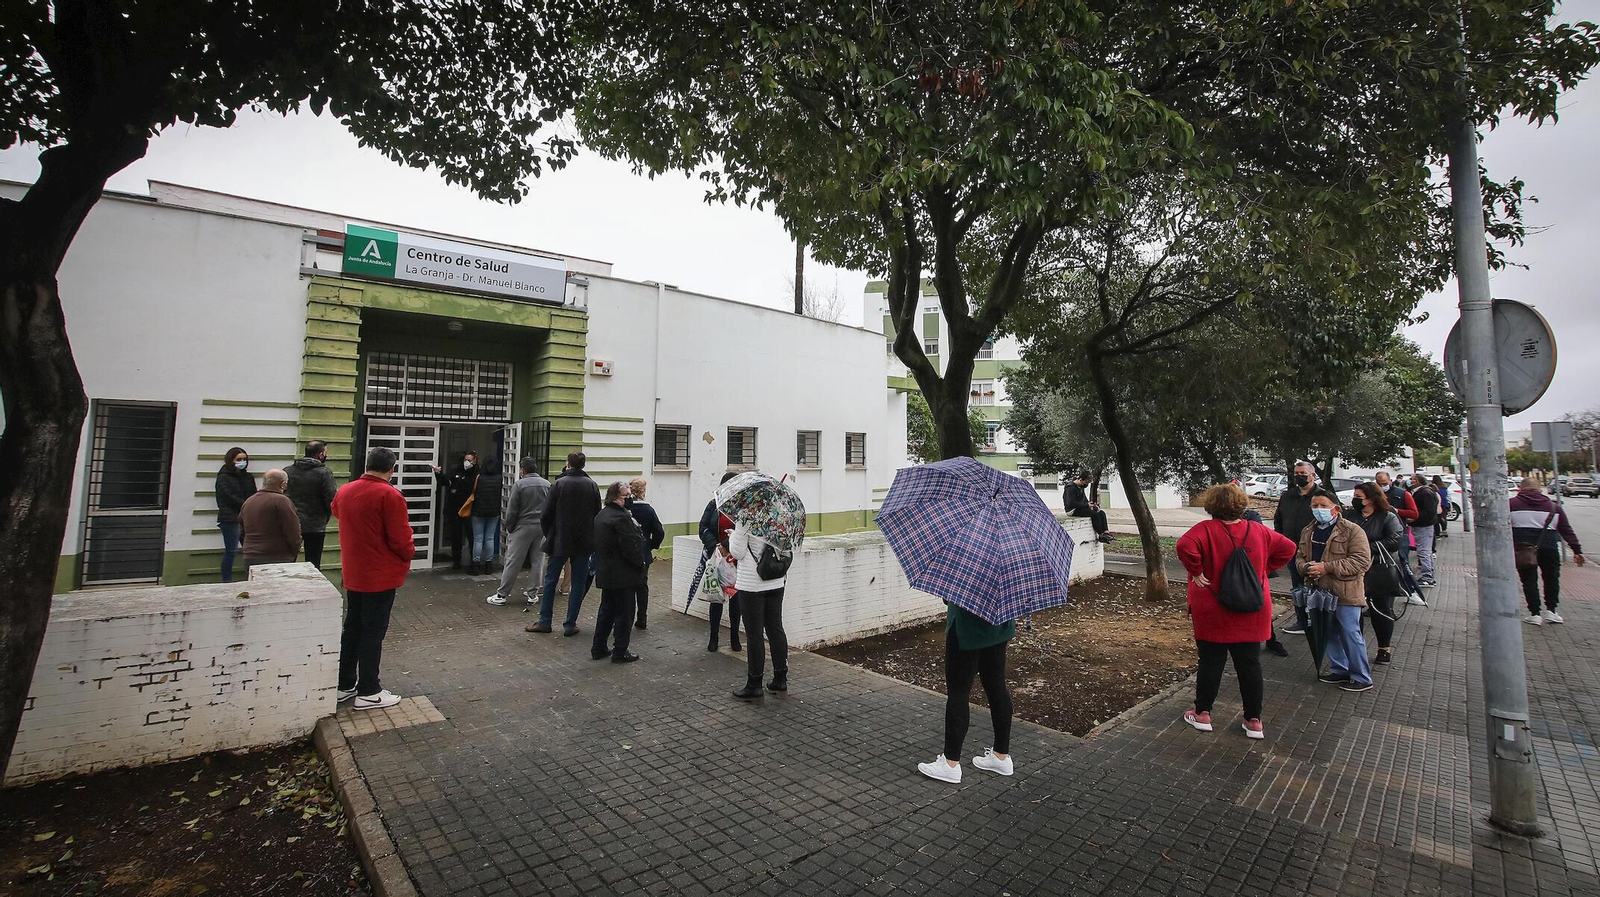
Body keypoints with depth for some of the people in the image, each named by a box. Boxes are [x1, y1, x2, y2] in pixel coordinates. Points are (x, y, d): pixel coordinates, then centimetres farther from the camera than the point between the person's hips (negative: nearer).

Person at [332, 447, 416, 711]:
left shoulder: (344, 491, 3)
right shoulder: (390, 496, -21)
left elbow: (337, 511, 26)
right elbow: (401, 539, -20)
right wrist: (409, 553, 0)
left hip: (353, 575, 7)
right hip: (380, 576, -7)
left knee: (352, 628, 17)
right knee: (373, 632, 1)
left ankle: (345, 685, 27)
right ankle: (368, 692, 9)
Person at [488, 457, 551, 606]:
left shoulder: (519, 484, -8)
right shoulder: (547, 484, 4)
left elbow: (511, 510, -7)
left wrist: (509, 529, 4)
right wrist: (546, 526, 10)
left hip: (523, 527, -3)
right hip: (541, 528, 4)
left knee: (513, 562, 2)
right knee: (537, 562, 9)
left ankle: (501, 594, 7)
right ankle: (532, 594, 14)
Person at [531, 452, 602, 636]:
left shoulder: (558, 484, -8)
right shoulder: (592, 486, -3)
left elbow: (546, 514, -6)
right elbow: (598, 515, 1)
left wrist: (548, 535, 11)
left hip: (560, 541, -1)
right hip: (584, 543, 1)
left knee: (550, 580, 13)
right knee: (579, 583, 8)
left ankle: (544, 622, 19)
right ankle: (570, 624, 10)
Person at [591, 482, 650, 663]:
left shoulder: (600, 516, 9)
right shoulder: (621, 518, -22)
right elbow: (631, 546, -23)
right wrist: (642, 564, -8)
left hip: (605, 572, 9)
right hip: (623, 574, -9)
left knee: (606, 610, 18)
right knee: (624, 613, 3)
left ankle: (599, 648, 25)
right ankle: (620, 652, 10)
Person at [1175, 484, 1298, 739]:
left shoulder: (1206, 529, -15)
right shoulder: (1258, 531, 0)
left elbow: (1185, 546, -32)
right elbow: (1287, 548, 10)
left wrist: (1196, 572, -18)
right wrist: (1264, 569, 10)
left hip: (1213, 615, -3)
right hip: (1251, 615, 4)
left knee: (1211, 663, 8)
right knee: (1250, 665, 12)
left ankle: (1202, 713, 20)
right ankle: (1254, 721, 20)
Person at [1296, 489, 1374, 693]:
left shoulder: (1352, 531, -10)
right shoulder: (1308, 532, 11)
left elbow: (1362, 560, -17)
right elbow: (1300, 557, 17)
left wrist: (1328, 567, -22)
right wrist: (1306, 567, -7)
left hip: (1345, 593, -6)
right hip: (1319, 592, 7)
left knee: (1350, 634, -1)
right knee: (1329, 633, 16)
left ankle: (1362, 678, 12)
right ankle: (1339, 670, 30)